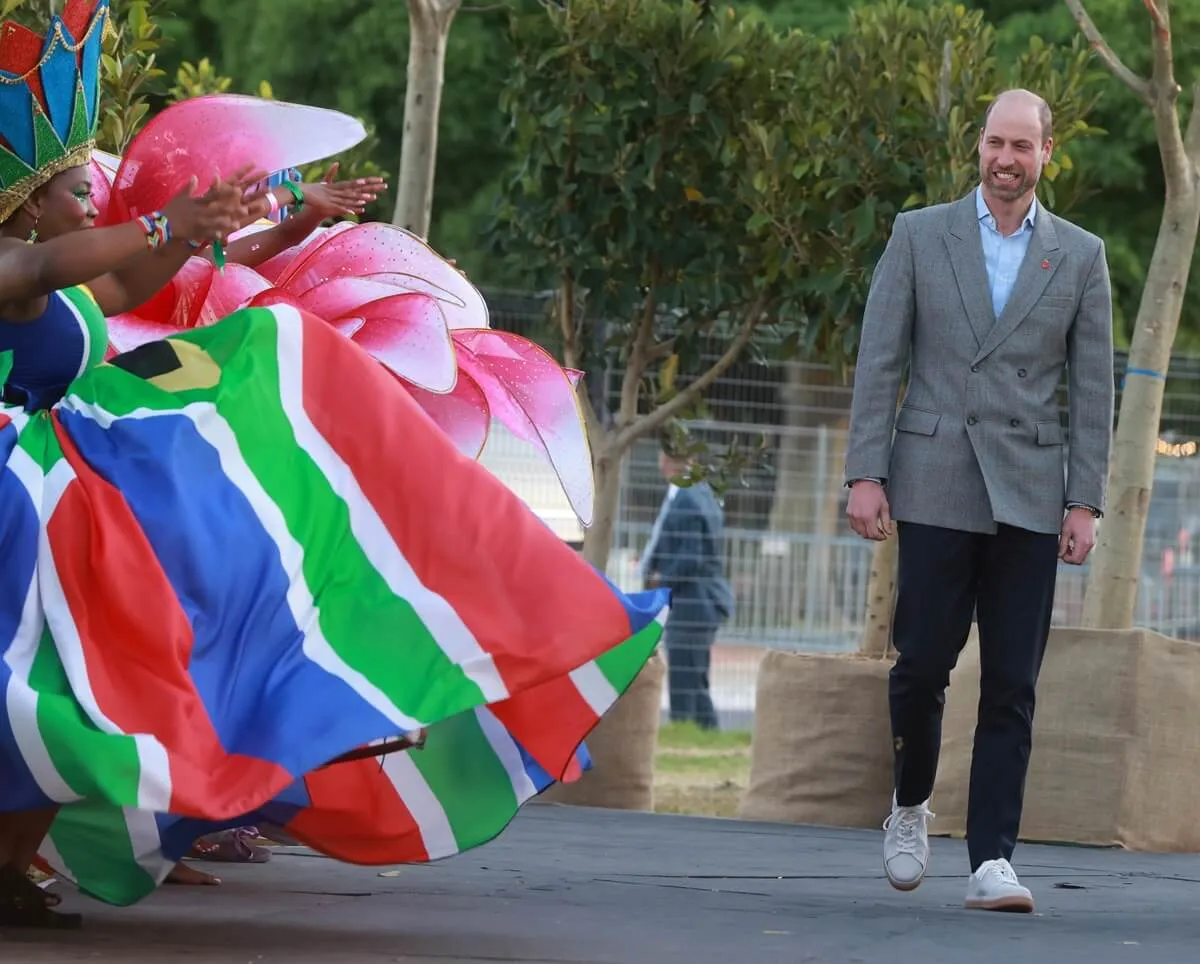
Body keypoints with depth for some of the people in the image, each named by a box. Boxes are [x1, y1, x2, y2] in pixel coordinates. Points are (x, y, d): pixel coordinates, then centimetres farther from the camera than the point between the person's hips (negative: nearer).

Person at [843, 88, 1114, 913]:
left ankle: (992, 861, -4)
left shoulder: (1080, 256, 8)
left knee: (1012, 688, -3)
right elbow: (879, 362, 4)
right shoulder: (920, 235, 6)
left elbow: (1092, 387, 7)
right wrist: (865, 473, -4)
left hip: (1028, 496, 1)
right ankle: (912, 806, 26)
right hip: (935, 488, -1)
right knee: (922, 665, -1)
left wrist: (1087, 502, 0)